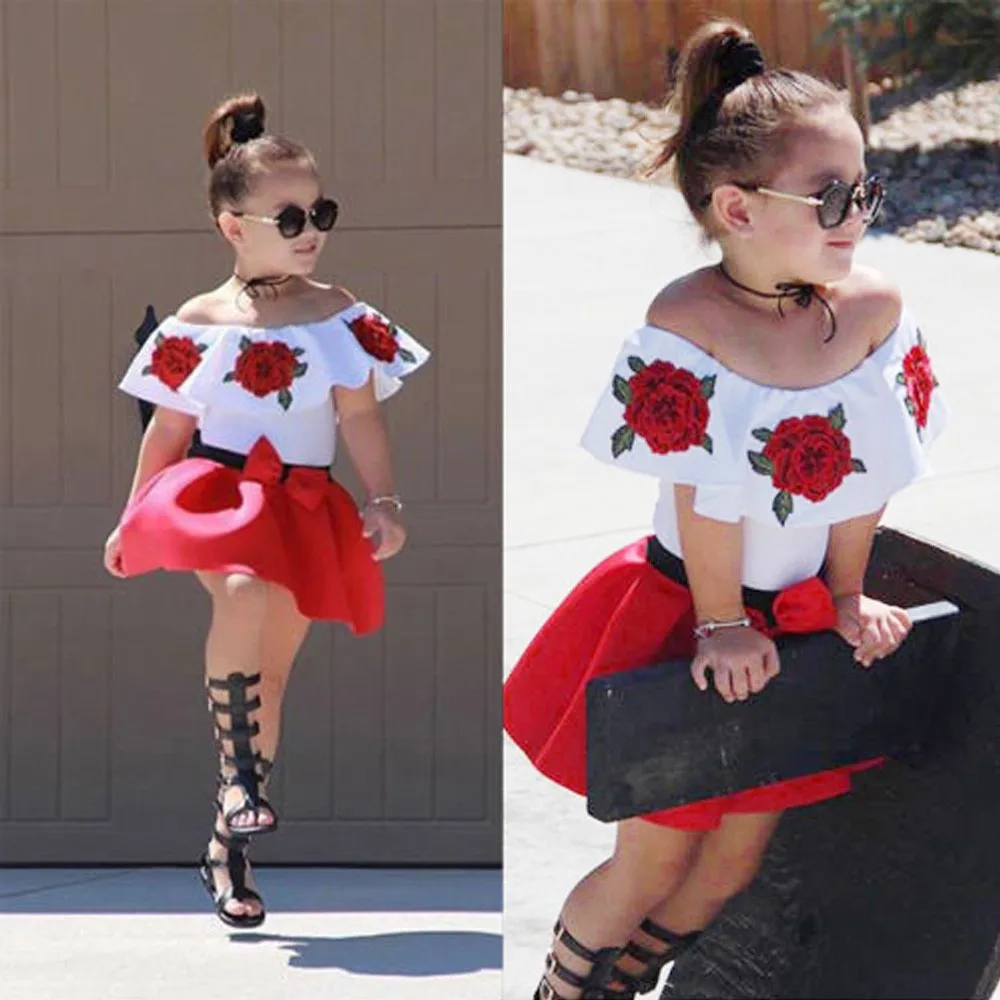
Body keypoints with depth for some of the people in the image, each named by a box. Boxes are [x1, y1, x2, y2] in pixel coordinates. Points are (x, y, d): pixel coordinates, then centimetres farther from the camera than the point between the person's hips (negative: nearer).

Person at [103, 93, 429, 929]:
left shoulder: (341, 317, 4)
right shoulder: (198, 323, 2)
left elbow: (361, 418, 1)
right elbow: (169, 426, 9)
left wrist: (383, 502, -11)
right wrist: (131, 516, 12)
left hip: (302, 510, 3)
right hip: (215, 492, -3)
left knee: (272, 671, 6)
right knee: (244, 593, -35)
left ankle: (230, 847, 18)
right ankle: (237, 772, -25)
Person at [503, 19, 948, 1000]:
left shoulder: (874, 309, -11)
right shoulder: (688, 321, -25)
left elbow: (864, 474, -3)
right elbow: (704, 493, -21)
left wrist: (846, 602, 1)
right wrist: (721, 626, -17)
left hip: (801, 618, 5)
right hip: (686, 611, -5)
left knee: (736, 856, 14)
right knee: (655, 855, 5)